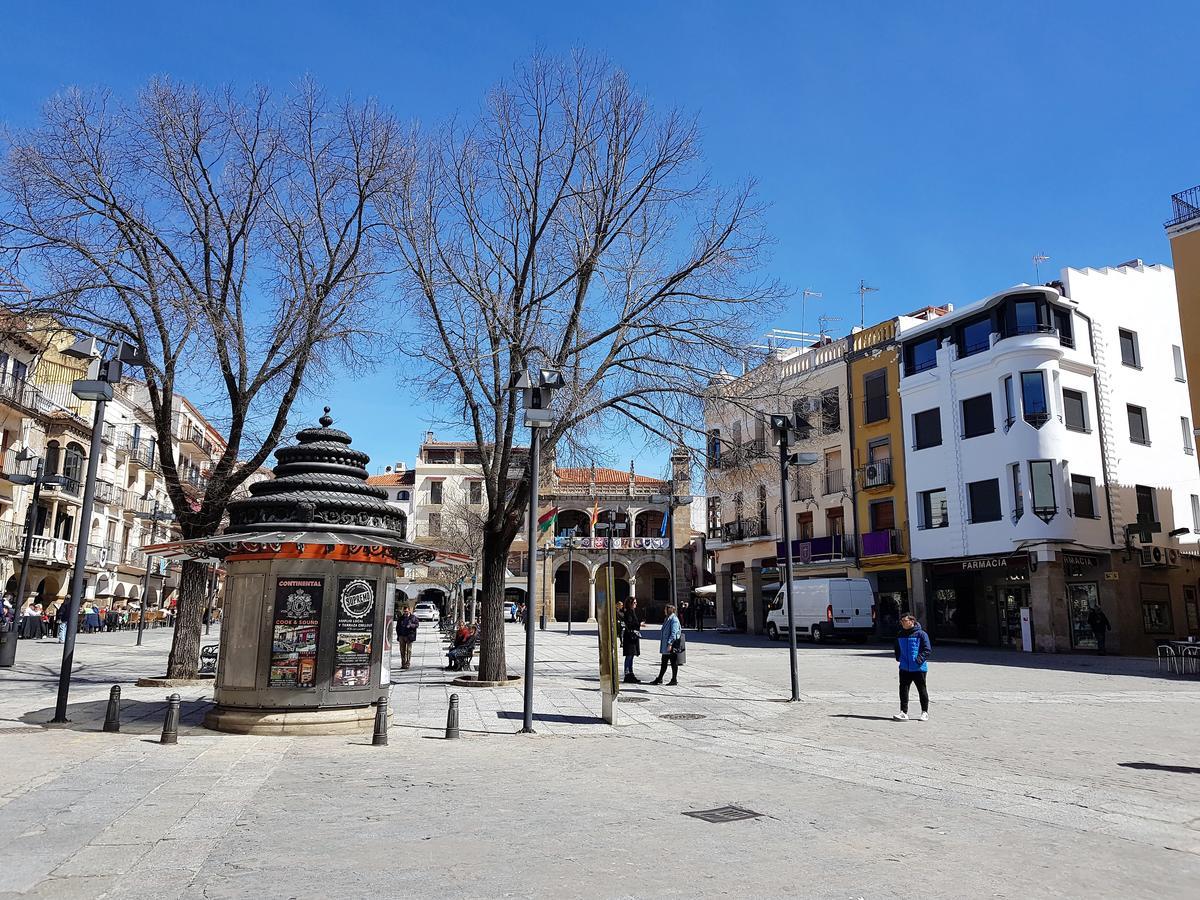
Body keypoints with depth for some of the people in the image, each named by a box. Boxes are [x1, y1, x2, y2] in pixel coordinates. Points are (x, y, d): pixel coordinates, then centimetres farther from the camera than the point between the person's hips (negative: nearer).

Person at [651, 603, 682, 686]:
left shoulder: (674, 619, -16)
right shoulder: (667, 619, 13)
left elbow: (673, 633, -21)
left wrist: (670, 644, -24)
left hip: (672, 646, -9)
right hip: (665, 646, 9)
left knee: (673, 663, 2)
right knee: (664, 663, 14)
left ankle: (674, 679, 11)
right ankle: (659, 679, 21)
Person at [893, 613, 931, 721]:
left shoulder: (921, 634, -9)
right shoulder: (900, 635, 9)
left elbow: (928, 649, -11)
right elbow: (897, 648, 24)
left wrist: (920, 659, -20)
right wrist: (898, 658, 12)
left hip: (918, 668, -5)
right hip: (904, 668, 5)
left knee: (922, 690, 8)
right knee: (903, 690, 2)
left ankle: (925, 712, 21)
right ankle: (903, 712, 6)